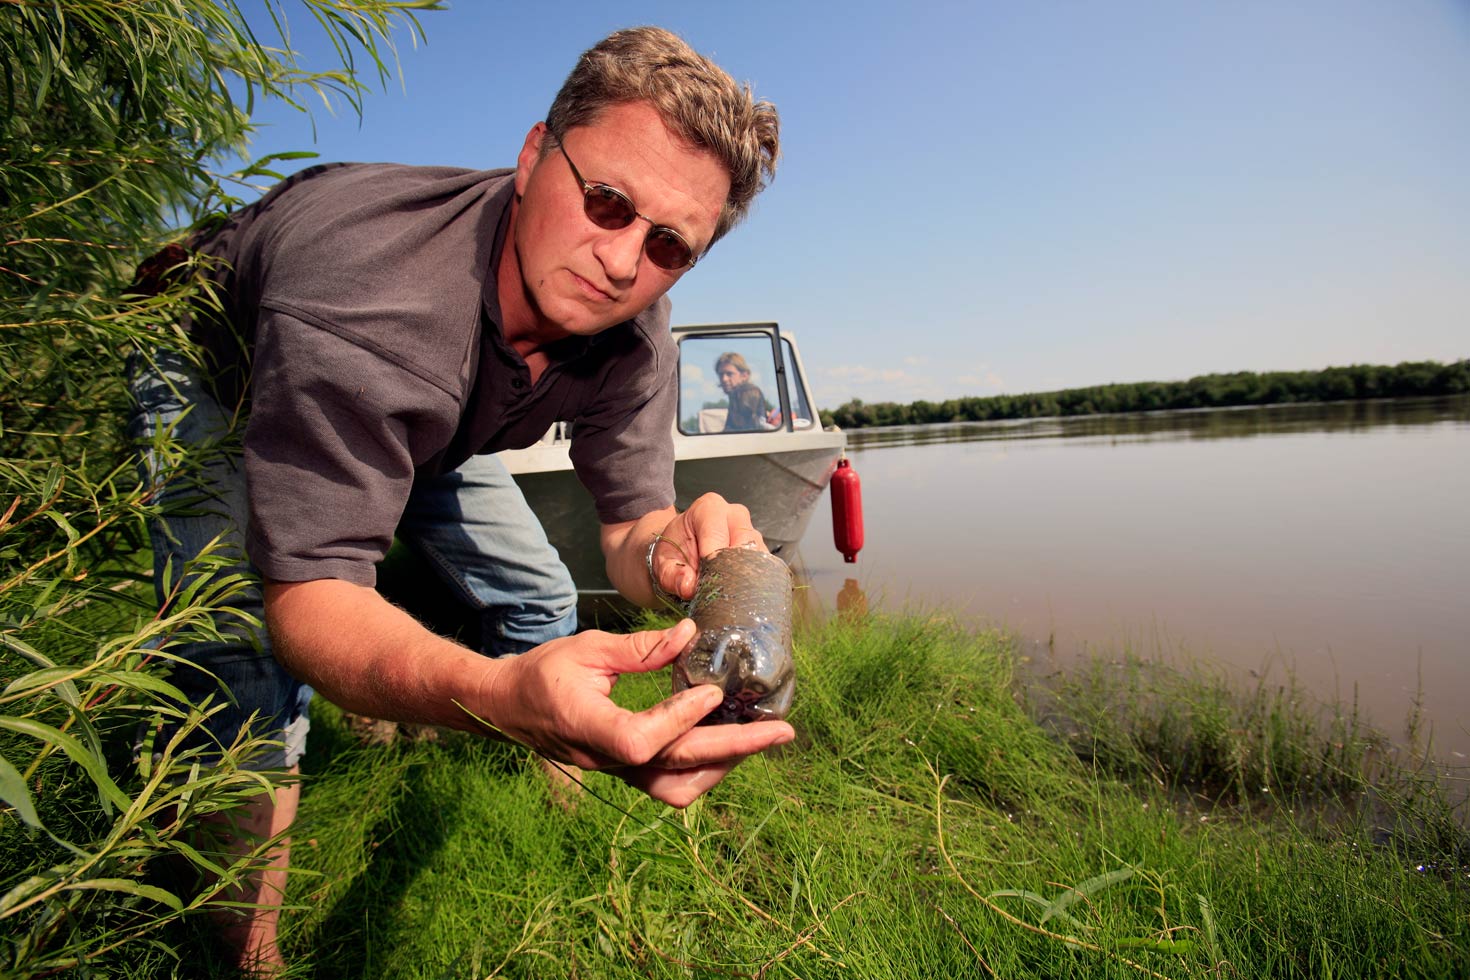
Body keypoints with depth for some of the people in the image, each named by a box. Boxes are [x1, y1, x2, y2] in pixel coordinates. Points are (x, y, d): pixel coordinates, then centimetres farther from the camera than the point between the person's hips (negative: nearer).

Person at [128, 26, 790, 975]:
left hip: (418, 414, 5)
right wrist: (499, 695, -67)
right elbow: (310, 596, -47)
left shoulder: (632, 335, -26)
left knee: (541, 600, 4)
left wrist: (677, 554, -50)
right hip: (219, 381, -4)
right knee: (246, 659, -24)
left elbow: (633, 517, -24)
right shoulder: (365, 292, -45)